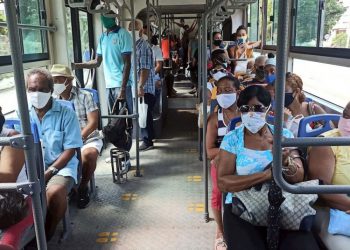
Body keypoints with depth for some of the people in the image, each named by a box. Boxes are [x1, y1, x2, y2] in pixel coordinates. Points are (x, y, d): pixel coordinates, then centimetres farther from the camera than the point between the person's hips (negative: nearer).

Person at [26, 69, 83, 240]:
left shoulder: (66, 113, -4)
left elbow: (70, 150, -6)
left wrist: (48, 172, -16)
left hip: (60, 166, -3)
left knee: (55, 192, -34)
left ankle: (47, 234, -6)